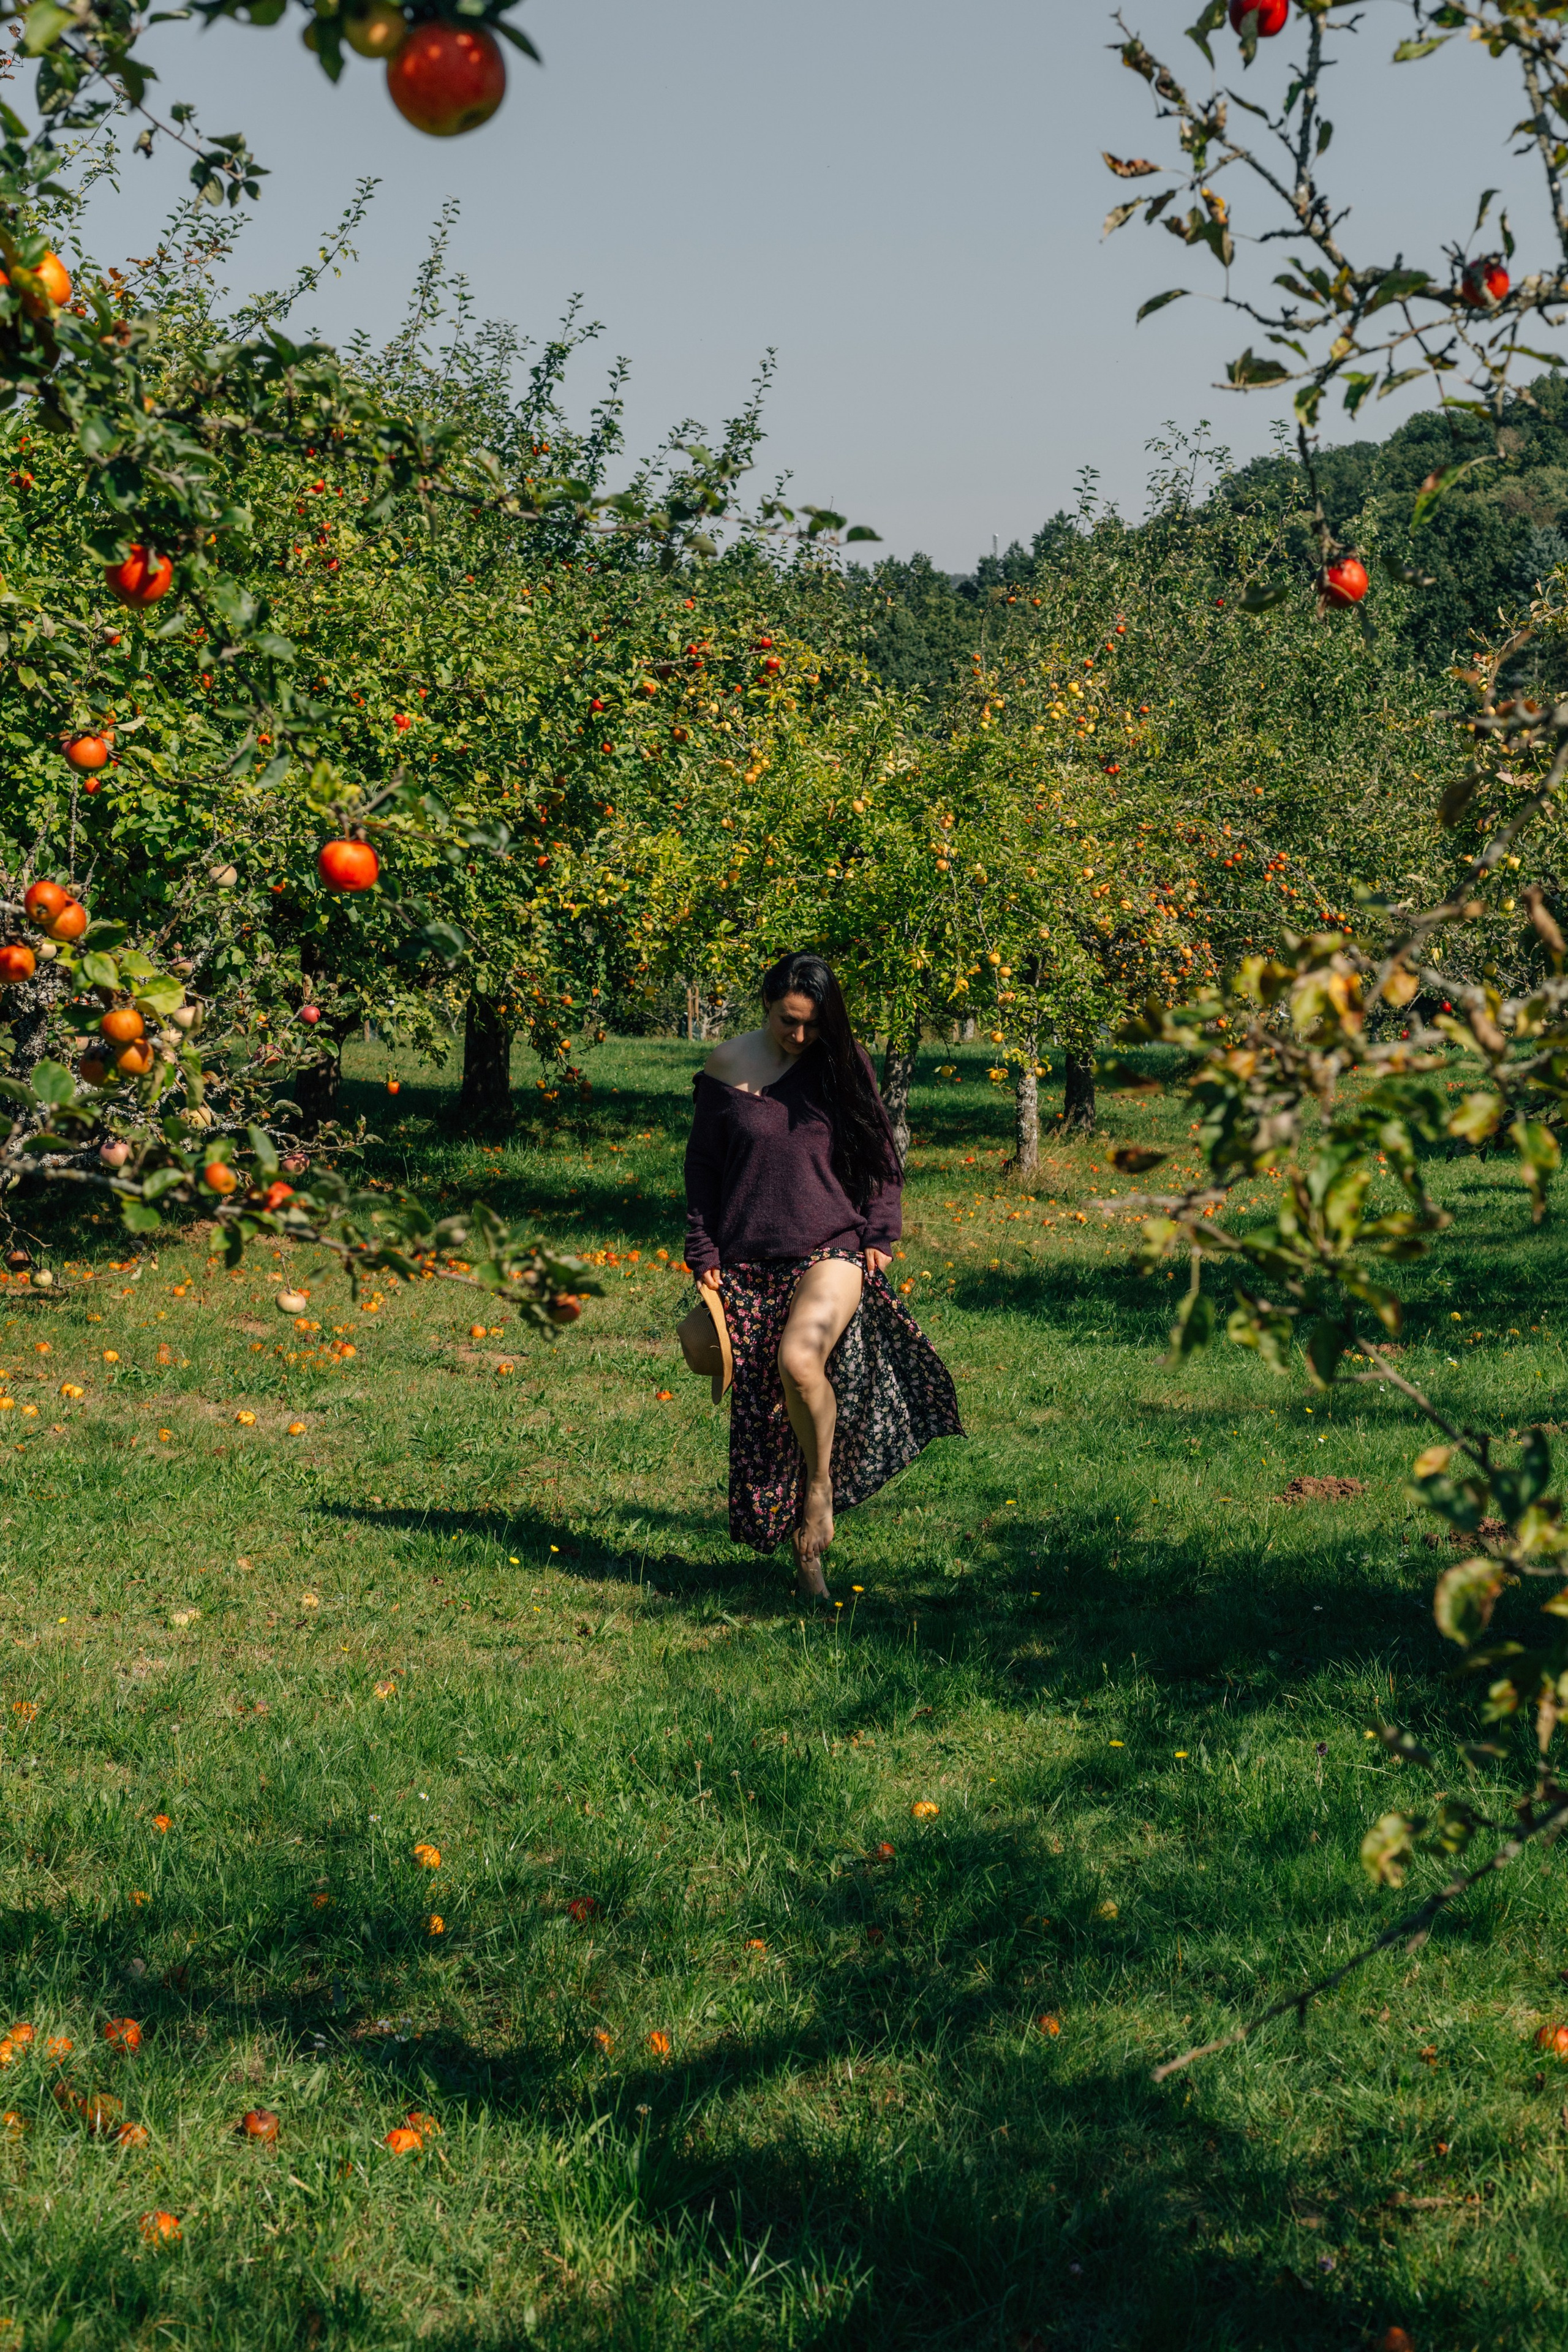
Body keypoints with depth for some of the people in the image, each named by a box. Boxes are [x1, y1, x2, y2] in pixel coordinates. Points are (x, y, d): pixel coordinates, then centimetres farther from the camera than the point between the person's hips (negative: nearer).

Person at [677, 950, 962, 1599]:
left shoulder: (842, 1064, 4)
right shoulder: (726, 1067, 3)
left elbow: (881, 1156, 13)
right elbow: (702, 1167, 9)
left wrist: (881, 1235, 2)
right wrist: (704, 1256, 4)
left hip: (832, 1247, -2)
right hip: (750, 1258, 3)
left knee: (799, 1359, -29)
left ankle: (821, 1489, -6)